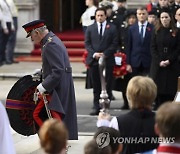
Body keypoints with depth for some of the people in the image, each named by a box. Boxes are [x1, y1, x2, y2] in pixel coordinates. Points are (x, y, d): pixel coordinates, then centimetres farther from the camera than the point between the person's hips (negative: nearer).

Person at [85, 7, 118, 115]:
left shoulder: (112, 28, 4)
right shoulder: (90, 28, 10)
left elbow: (114, 44, -1)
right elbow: (87, 43, 7)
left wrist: (104, 54, -11)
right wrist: (94, 54, -9)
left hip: (108, 60, -1)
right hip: (94, 61, 2)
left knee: (107, 86, -1)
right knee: (96, 86, 3)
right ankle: (97, 108, 6)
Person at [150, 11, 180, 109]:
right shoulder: (156, 32, 7)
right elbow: (153, 48, 2)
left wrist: (169, 60, -11)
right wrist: (159, 61, -10)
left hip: (172, 65, -1)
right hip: (157, 64, 1)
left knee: (170, 89, -4)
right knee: (158, 87, -4)